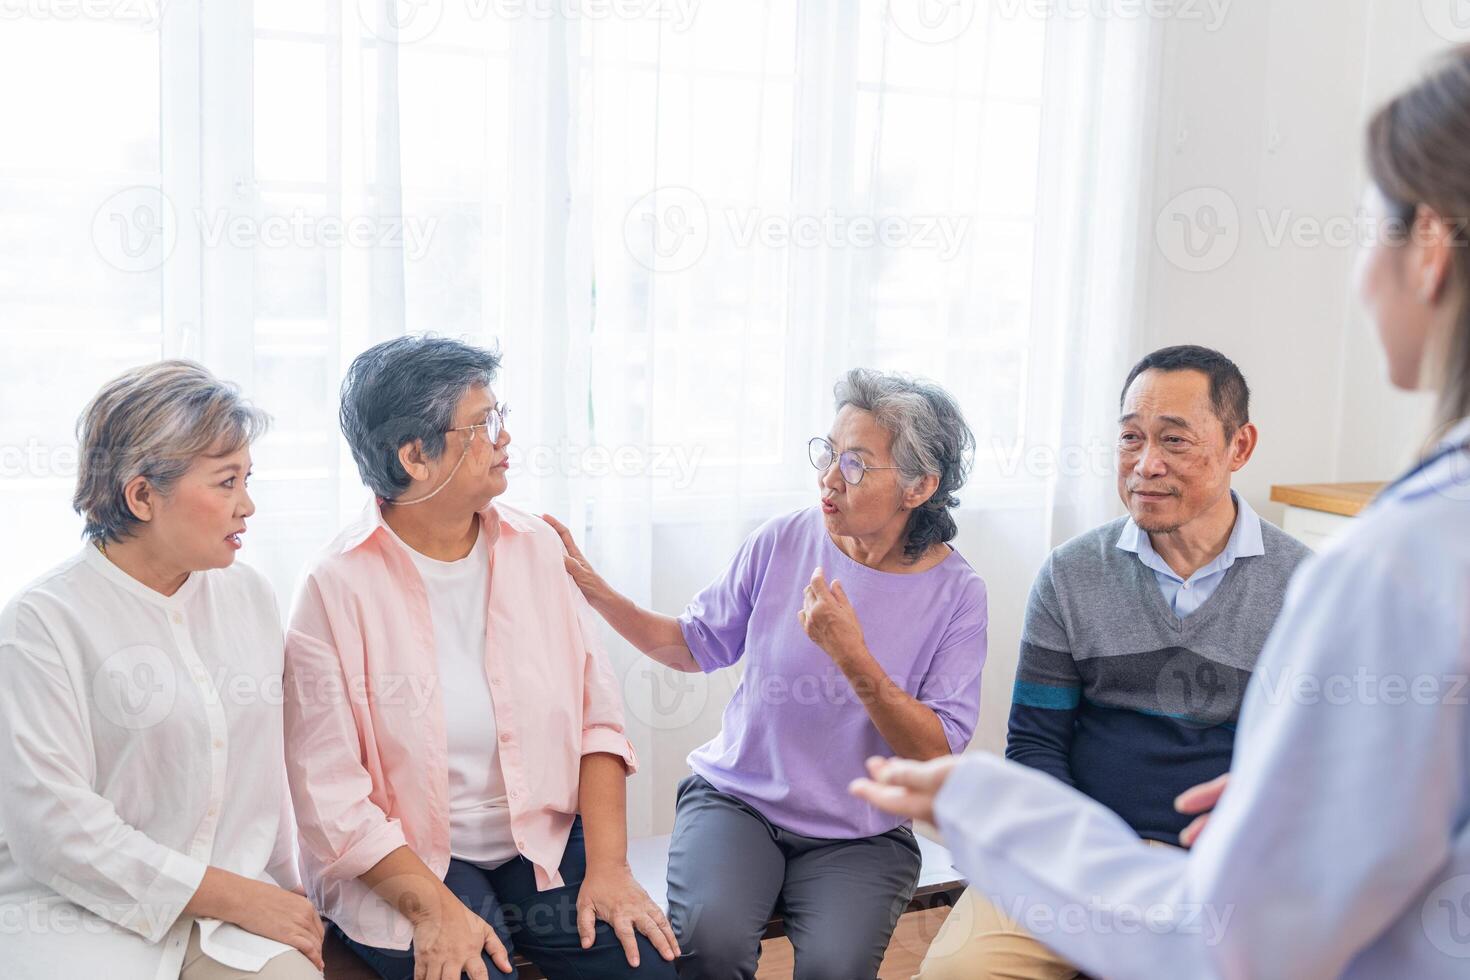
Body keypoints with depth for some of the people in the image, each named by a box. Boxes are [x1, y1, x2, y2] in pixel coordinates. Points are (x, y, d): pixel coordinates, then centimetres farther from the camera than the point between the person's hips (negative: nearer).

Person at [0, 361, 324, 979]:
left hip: (237, 903, 4)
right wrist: (239, 899, -14)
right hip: (78, 916, -4)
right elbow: (52, 825, -15)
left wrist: (287, 895, 6)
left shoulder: (250, 596, 9)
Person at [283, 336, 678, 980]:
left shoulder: (535, 549, 3)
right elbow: (330, 794, -13)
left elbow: (597, 719, 0)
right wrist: (434, 906, -21)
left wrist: (608, 866, -9)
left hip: (546, 841, 3)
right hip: (403, 860, -3)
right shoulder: (338, 588, -11)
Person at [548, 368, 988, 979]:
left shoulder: (955, 594, -7)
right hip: (736, 800, 1)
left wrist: (853, 658, -25)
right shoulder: (784, 541, -2)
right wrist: (591, 587, -3)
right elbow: (697, 646, 9)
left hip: (858, 836, -1)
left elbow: (937, 753, -11)